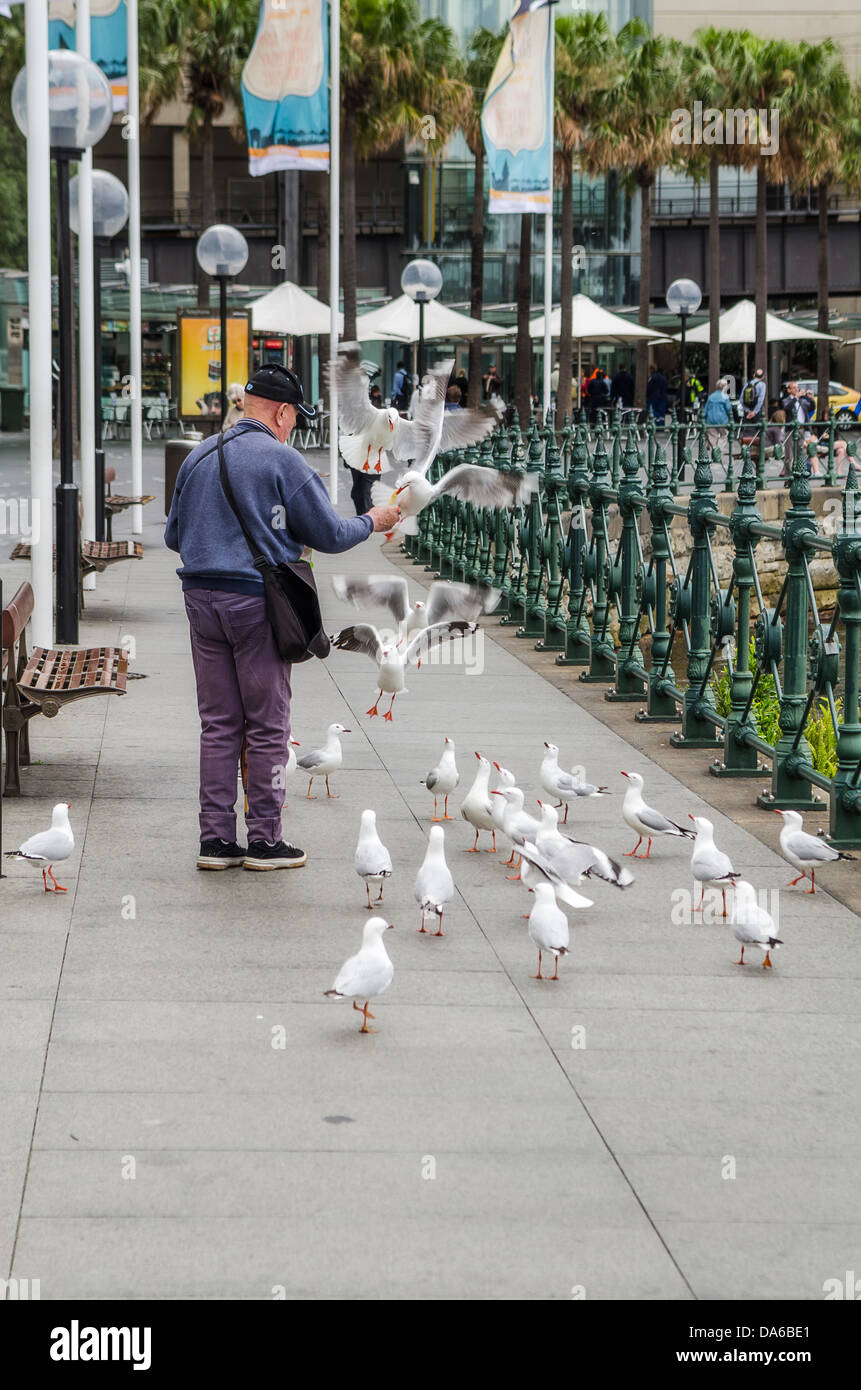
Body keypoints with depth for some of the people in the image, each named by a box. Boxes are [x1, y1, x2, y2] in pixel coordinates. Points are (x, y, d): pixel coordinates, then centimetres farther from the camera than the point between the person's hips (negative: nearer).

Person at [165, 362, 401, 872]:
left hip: (202, 596, 6)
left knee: (219, 724, 9)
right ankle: (265, 839, 6)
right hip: (256, 601, -6)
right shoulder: (282, 460, -8)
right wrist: (372, 521, 13)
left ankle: (216, 839, 9)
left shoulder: (199, 457, 10)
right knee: (268, 726, 3)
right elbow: (329, 534, -5)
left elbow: (174, 535, 18)